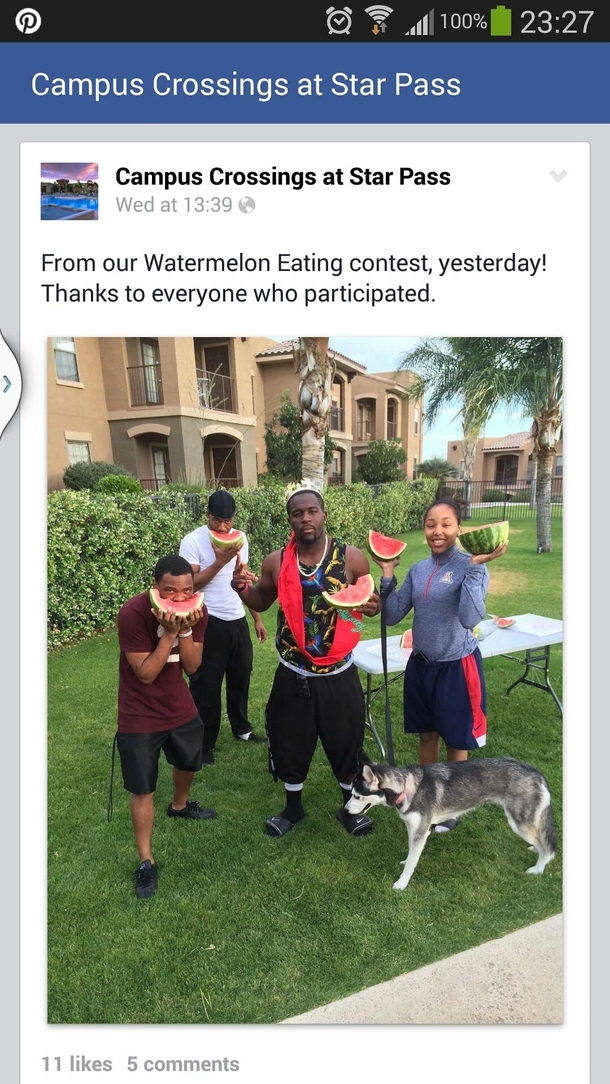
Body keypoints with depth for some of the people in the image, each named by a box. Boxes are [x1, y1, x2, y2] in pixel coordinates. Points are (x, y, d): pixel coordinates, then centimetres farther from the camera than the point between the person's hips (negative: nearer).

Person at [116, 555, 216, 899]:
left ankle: (180, 805, 58)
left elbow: (192, 667, -13)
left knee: (190, 762, 27)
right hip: (140, 715, -5)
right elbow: (145, 674, -25)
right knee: (143, 790, 6)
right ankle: (146, 861, 28)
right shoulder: (133, 613, -29)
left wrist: (185, 630, -28)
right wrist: (169, 632, -34)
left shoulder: (197, 610, -14)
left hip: (180, 706, 5)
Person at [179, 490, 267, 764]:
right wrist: (220, 561, -22)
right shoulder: (193, 541, -13)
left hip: (238, 620, 6)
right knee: (206, 684, 4)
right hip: (209, 622, -5)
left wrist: (257, 618, 12)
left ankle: (241, 728, 39)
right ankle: (204, 743, 22)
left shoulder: (240, 538, 4)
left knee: (241, 675, 18)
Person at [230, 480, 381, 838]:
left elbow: (370, 600, 2)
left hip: (339, 675, -1)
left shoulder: (352, 558, -12)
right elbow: (261, 602, 10)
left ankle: (349, 806, 46)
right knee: (290, 743, 18)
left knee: (346, 742, 16)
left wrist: (374, 606, -22)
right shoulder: (276, 562, -7)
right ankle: (294, 806, 47)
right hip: (292, 676, 2)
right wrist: (243, 588, -12)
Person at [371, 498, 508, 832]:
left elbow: (470, 619, -29)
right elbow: (393, 616, -2)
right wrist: (387, 573, -9)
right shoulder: (417, 570, 0)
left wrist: (475, 566, -31)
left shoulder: (471, 568, -15)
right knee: (427, 735, 22)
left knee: (455, 741, 16)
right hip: (421, 664, 5)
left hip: (457, 666, -5)